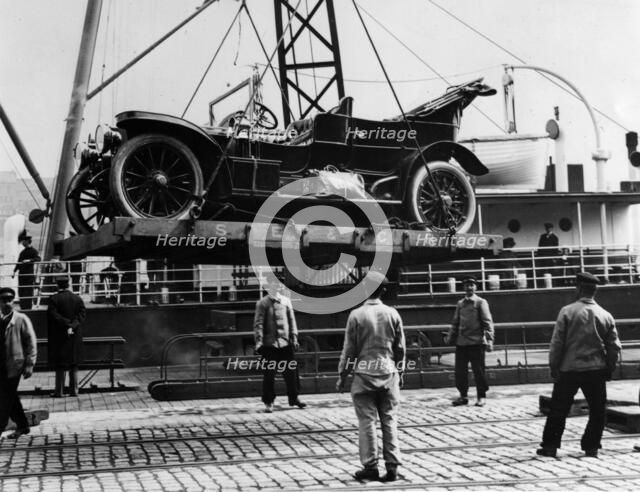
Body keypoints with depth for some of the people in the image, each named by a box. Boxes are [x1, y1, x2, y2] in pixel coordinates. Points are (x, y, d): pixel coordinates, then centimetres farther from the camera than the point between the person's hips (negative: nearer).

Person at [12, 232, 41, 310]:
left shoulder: (33, 251, -5)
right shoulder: (22, 251, 17)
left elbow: (38, 259, -20)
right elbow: (19, 262, 23)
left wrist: (29, 260, -33)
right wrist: (14, 271, 17)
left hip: (29, 274, -7)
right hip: (21, 274, 7)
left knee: (28, 292, -5)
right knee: (21, 292, 7)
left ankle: (28, 308, -1)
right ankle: (22, 308, 13)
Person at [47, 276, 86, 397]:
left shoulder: (54, 299, -7)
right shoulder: (78, 299, 3)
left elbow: (53, 316, -14)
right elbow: (81, 315, -5)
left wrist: (68, 324, -12)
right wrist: (72, 326, -13)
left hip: (58, 336, -3)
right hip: (75, 337, 3)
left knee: (60, 365, 3)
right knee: (74, 365, 10)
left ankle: (59, 391, 4)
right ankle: (74, 390, 11)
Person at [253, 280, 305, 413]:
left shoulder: (286, 301, 9)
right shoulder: (262, 303, -2)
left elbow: (292, 321, 13)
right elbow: (258, 324, -5)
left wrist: (294, 338, 7)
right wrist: (259, 341, -13)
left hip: (286, 343, 4)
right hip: (270, 344, -3)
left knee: (291, 371, 8)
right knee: (269, 374, 0)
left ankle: (294, 398, 21)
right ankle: (268, 402, 9)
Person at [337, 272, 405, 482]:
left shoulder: (356, 315, -7)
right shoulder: (392, 314, 1)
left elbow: (349, 348, -3)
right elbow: (400, 347, 7)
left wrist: (342, 375, 6)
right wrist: (400, 372, 19)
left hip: (364, 374, -2)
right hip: (389, 374, 3)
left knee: (367, 422, 3)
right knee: (390, 421, 7)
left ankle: (370, 467, 6)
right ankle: (392, 466, 7)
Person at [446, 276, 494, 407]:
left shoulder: (481, 302, 0)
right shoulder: (460, 304, 14)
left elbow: (488, 322, -5)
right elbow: (455, 322, 20)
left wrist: (489, 339, -14)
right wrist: (450, 337, 14)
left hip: (476, 342, -4)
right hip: (461, 342, 5)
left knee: (478, 370, 0)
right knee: (460, 370, 4)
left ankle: (481, 397, 10)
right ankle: (463, 396, 16)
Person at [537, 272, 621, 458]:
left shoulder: (567, 312, -8)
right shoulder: (606, 316, 0)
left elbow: (557, 342, -8)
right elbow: (614, 347, 3)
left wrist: (553, 366, 2)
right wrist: (609, 369, 14)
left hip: (569, 369, -1)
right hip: (596, 370, 1)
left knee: (558, 409, 8)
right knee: (597, 411, 14)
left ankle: (550, 446, 11)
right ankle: (591, 447, 14)